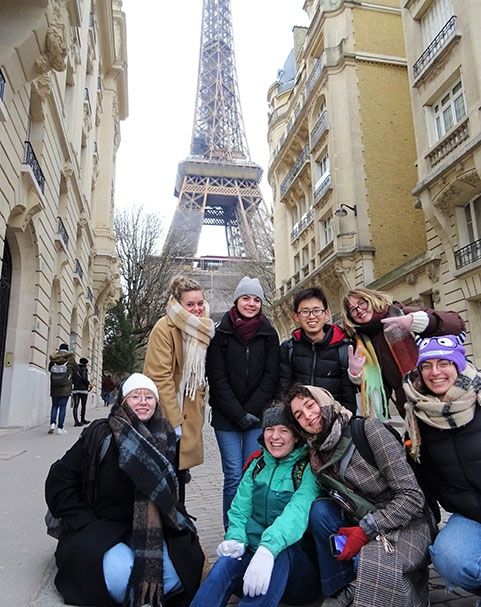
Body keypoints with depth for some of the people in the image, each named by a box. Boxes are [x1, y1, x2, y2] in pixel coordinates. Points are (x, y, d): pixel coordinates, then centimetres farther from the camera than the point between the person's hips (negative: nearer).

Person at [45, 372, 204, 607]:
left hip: (150, 529, 3)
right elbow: (59, 480, -3)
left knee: (177, 571, -23)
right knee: (121, 575, -32)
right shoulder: (100, 434, -10)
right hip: (99, 526, -2)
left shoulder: (165, 440, -4)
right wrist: (86, 525, -9)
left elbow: (165, 491, -1)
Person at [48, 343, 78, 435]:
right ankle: (60, 428, 2)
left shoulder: (53, 360, 1)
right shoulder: (70, 360, -6)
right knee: (62, 407, 1)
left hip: (54, 389, 3)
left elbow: (49, 369, 16)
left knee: (54, 406, 15)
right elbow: (76, 369, 6)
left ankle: (52, 423, -1)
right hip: (65, 389, -2)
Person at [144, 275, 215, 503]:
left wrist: (198, 407, 9)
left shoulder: (204, 329, 6)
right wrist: (174, 420, -20)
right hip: (165, 416, -6)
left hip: (188, 415, 7)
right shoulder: (164, 328, -17)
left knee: (181, 473, 16)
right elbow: (160, 378, -20)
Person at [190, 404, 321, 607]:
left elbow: (298, 512, -25)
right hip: (253, 553, 3)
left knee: (280, 553, -36)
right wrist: (236, 539, -18)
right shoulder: (257, 465, 9)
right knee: (227, 561, -28)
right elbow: (240, 509, 3)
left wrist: (268, 548, -42)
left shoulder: (308, 469, -7)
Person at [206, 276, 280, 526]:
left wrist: (252, 411, -7)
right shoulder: (221, 333, -1)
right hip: (226, 416, -1)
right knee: (234, 475, -1)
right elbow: (217, 377, -4)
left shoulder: (269, 334, 5)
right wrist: (239, 414, -9)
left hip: (258, 416, 1)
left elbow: (271, 376, 1)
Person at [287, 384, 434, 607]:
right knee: (319, 509, -16)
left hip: (406, 524, -7)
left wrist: (365, 530, -21)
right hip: (362, 526, 7)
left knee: (369, 562, -35)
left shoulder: (368, 428, -19)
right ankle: (343, 587, -2)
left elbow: (412, 496, -19)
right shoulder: (318, 456, -1)